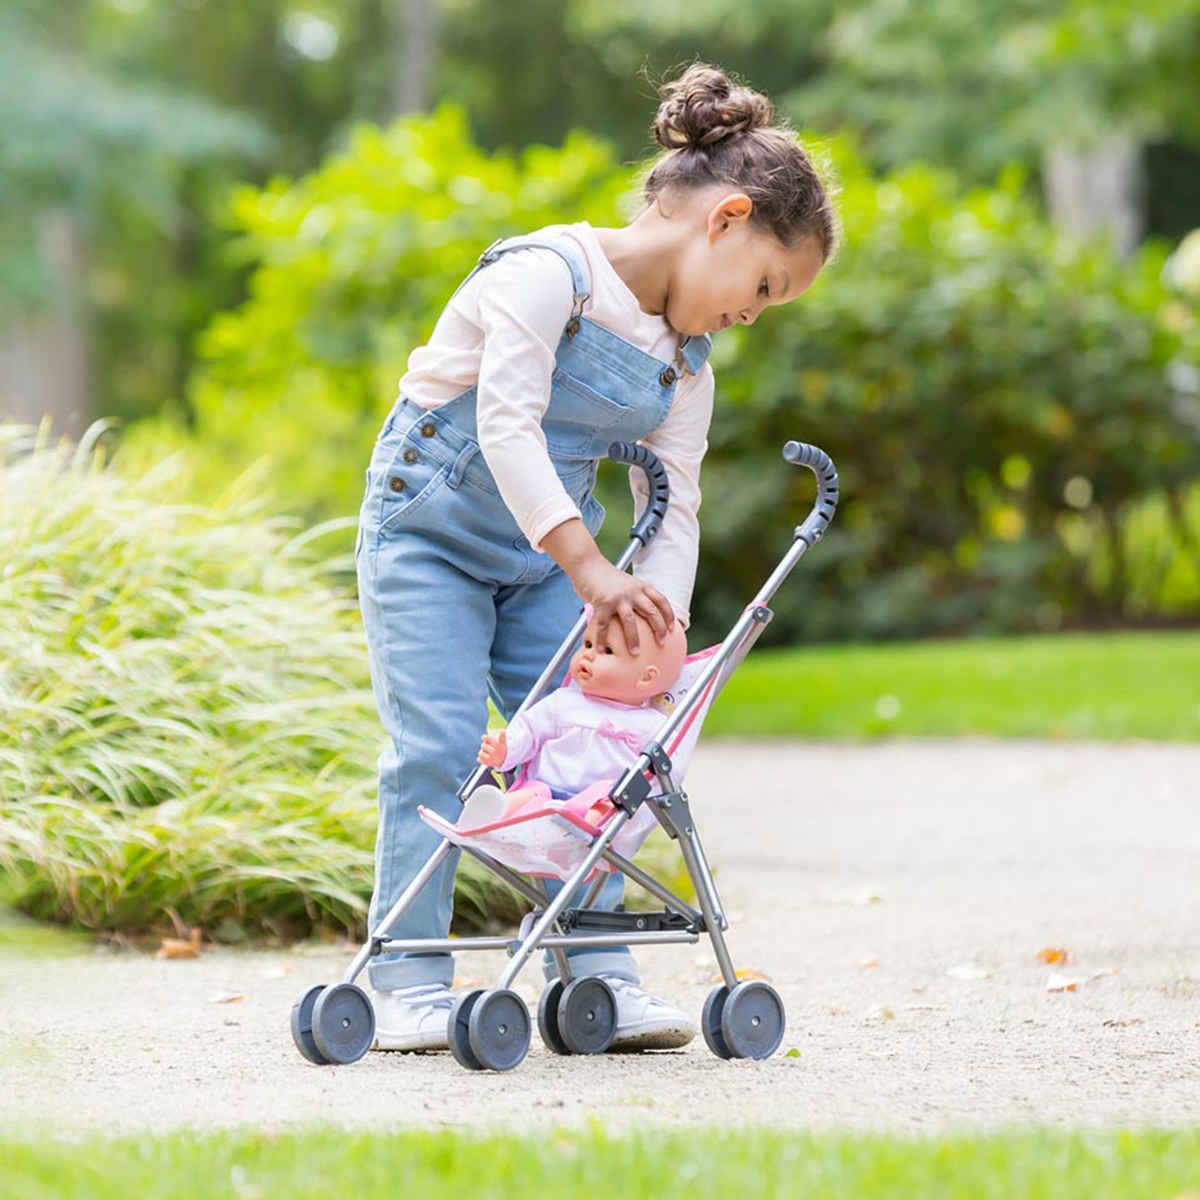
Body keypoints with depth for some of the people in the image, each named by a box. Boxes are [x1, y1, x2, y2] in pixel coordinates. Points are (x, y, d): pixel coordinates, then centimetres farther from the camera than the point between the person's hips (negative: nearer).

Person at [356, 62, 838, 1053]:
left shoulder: (685, 366, 3)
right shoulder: (548, 273, -21)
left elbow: (674, 511, -1)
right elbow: (506, 425, -30)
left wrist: (657, 624, -19)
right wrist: (592, 570, -37)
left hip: (546, 555, 7)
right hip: (430, 530, -7)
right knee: (437, 747, -12)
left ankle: (595, 974, 6)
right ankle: (410, 983, -5)